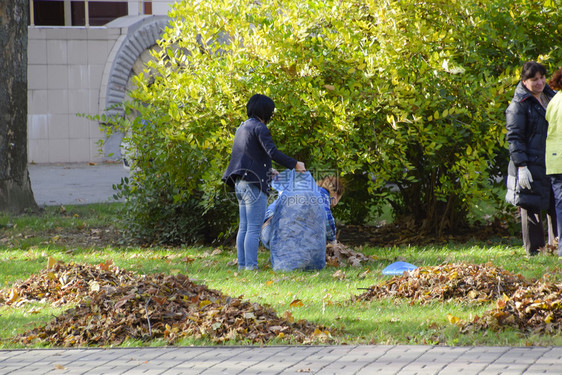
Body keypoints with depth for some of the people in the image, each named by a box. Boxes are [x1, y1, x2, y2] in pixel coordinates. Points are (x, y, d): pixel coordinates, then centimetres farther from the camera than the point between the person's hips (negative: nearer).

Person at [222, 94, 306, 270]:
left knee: (244, 227, 10)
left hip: (240, 183, 9)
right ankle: (251, 266, -11)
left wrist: (266, 170, 29)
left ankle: (242, 266, 10)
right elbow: (272, 152, -21)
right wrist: (295, 164, -14)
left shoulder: (242, 127, 19)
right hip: (253, 183, -9)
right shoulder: (259, 127, -10)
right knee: (254, 228, -9)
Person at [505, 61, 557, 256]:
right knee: (531, 208, -3)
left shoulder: (550, 97, 15)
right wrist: (521, 166, -19)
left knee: (556, 207, 8)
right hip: (531, 166, -7)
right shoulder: (518, 104, -7)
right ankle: (534, 250, 3)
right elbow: (514, 137, -12)